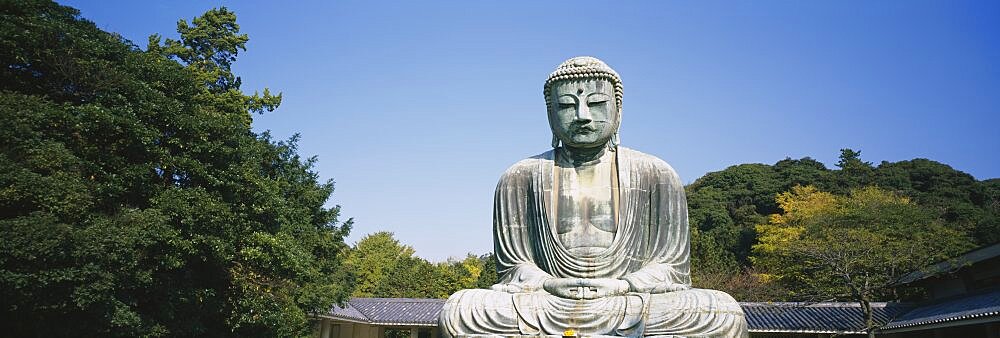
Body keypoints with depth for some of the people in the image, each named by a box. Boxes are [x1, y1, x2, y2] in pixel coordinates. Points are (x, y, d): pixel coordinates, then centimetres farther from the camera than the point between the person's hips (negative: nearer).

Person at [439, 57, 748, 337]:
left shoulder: (656, 176, 7)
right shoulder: (521, 179, 8)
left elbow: (672, 268, 6)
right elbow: (512, 267, 7)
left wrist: (621, 286, -14)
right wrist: (550, 285, -15)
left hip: (637, 310, 0)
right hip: (546, 309, 0)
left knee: (725, 313, -29)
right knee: (458, 310, -29)